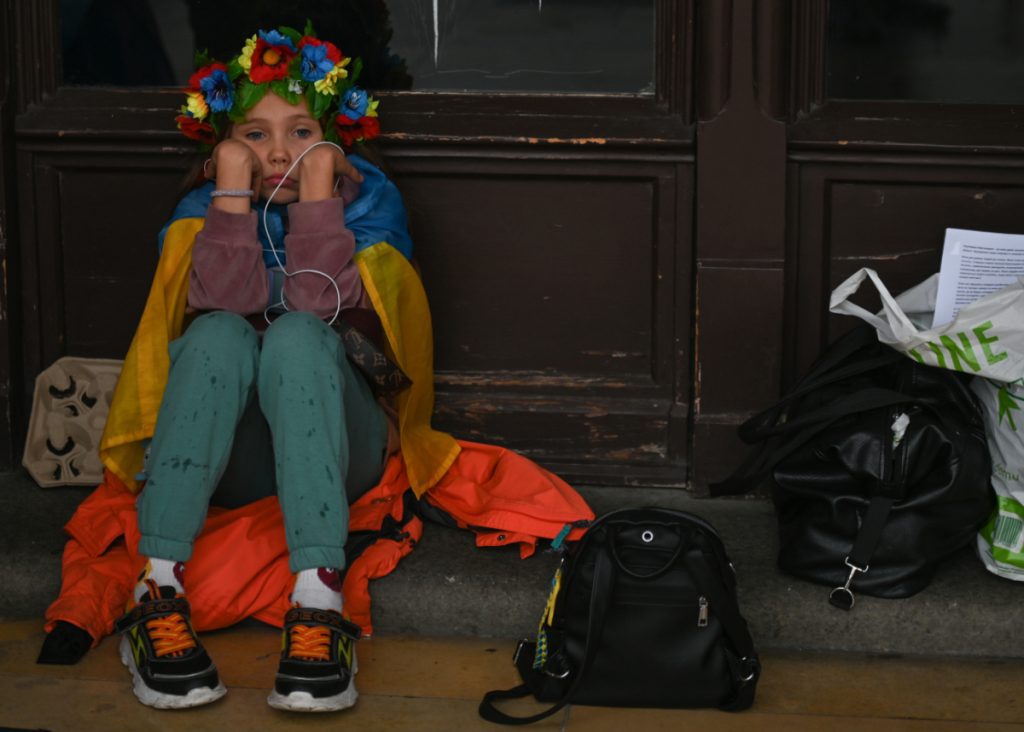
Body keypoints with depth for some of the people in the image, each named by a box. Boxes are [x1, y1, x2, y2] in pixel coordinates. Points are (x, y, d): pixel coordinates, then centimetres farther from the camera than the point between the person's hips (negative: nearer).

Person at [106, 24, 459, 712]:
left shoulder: (369, 198, 6)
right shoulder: (202, 209, 10)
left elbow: (319, 306, -14)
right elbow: (222, 305, -13)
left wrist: (318, 188, -12)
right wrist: (234, 190, -13)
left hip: (337, 444, -1)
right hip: (230, 455, 1)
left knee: (297, 336, -31)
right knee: (220, 335, -30)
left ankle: (318, 604, -47)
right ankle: (159, 593, -39)